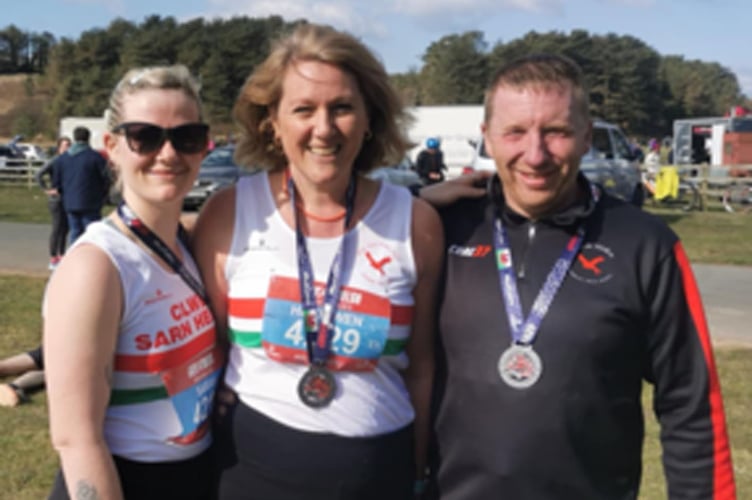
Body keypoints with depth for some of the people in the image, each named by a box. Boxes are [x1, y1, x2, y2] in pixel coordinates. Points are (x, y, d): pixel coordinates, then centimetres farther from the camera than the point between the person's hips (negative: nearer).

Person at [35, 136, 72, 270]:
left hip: (68, 200, 7)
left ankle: (61, 256, 20)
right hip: (56, 200, -7)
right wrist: (47, 190, -16)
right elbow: (38, 175, -18)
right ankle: (53, 260, -2)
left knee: (65, 228, 10)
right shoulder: (54, 162, -10)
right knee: (57, 228, -7)